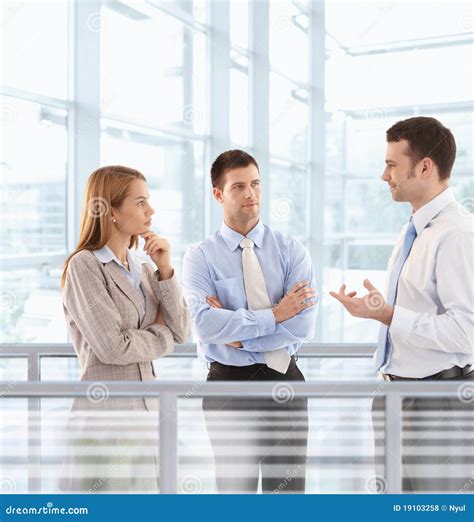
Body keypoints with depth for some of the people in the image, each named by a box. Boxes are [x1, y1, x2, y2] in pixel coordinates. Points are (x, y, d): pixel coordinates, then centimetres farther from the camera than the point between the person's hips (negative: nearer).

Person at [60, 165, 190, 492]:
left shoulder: (143, 268, 10)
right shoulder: (84, 266, -10)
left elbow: (181, 331, 2)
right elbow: (112, 346, -18)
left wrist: (165, 270, -6)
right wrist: (161, 336, -2)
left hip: (146, 406, 7)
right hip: (106, 409, -6)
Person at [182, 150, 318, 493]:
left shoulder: (291, 250, 1)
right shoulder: (200, 257, -3)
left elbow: (303, 323, -12)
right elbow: (206, 323, -19)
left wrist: (236, 332, -14)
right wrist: (274, 314, -17)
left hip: (284, 379, 1)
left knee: (288, 485, 9)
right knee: (235, 487, 12)